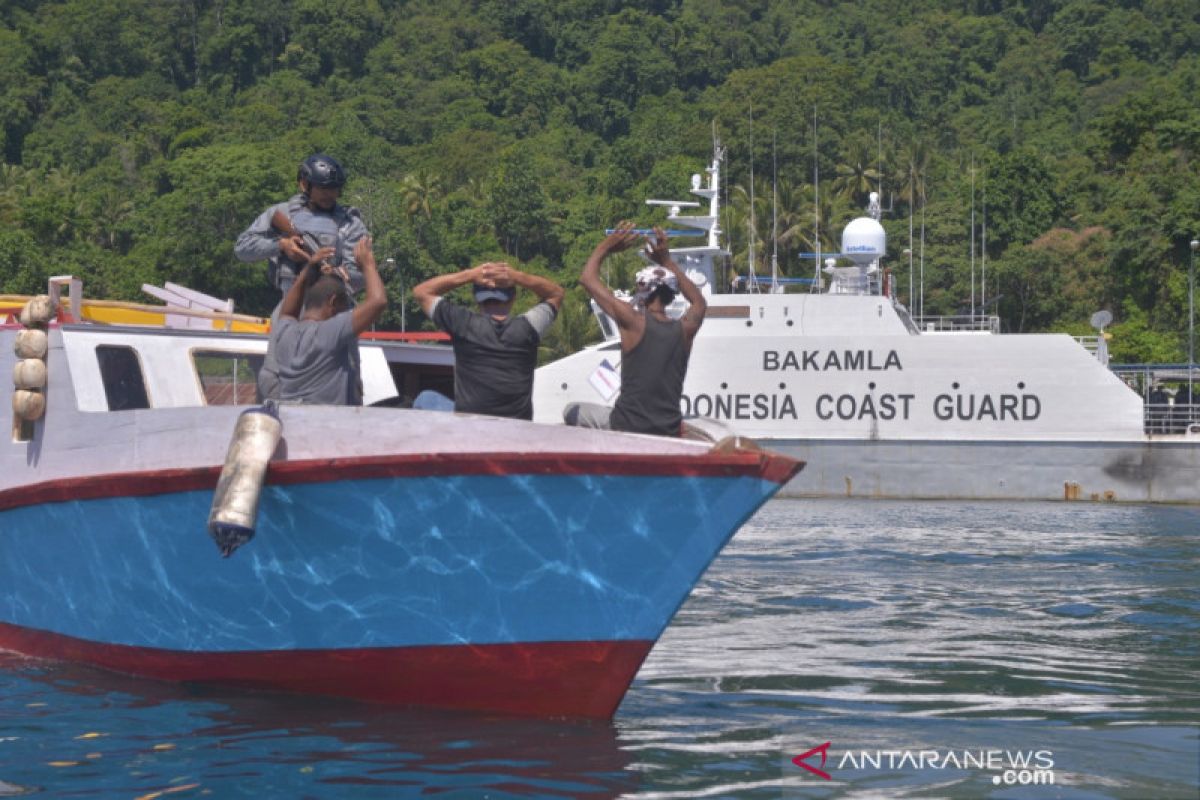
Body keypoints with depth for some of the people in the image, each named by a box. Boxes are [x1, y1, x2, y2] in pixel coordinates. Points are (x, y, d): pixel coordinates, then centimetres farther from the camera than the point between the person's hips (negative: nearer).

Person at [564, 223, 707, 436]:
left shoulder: (634, 322, -7)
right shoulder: (684, 329, 4)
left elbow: (588, 278, 2)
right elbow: (699, 303, 30)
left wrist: (606, 247, 16)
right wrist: (667, 261, 32)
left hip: (627, 427, -4)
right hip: (669, 433, 4)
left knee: (571, 412, 18)